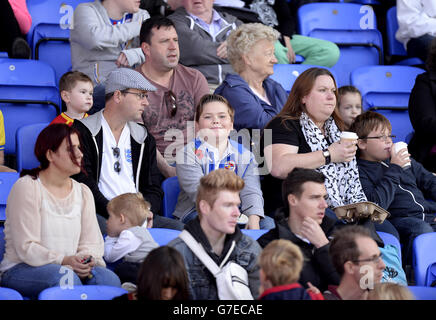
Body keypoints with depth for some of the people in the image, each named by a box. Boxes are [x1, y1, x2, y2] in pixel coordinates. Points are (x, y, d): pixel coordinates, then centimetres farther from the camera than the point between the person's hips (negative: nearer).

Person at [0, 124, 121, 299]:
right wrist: (64, 261, -25)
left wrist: (85, 263, -16)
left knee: (109, 279, -26)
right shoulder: (27, 187, -6)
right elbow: (26, 247, -13)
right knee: (65, 276, -37)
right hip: (21, 270, -5)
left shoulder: (83, 192, 14)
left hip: (71, 267, 5)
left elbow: (91, 242, 7)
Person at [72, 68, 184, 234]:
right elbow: (84, 184, -7)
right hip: (99, 215, -5)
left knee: (179, 228, -22)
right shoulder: (83, 131, 4)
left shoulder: (144, 139, 22)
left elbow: (154, 189, 17)